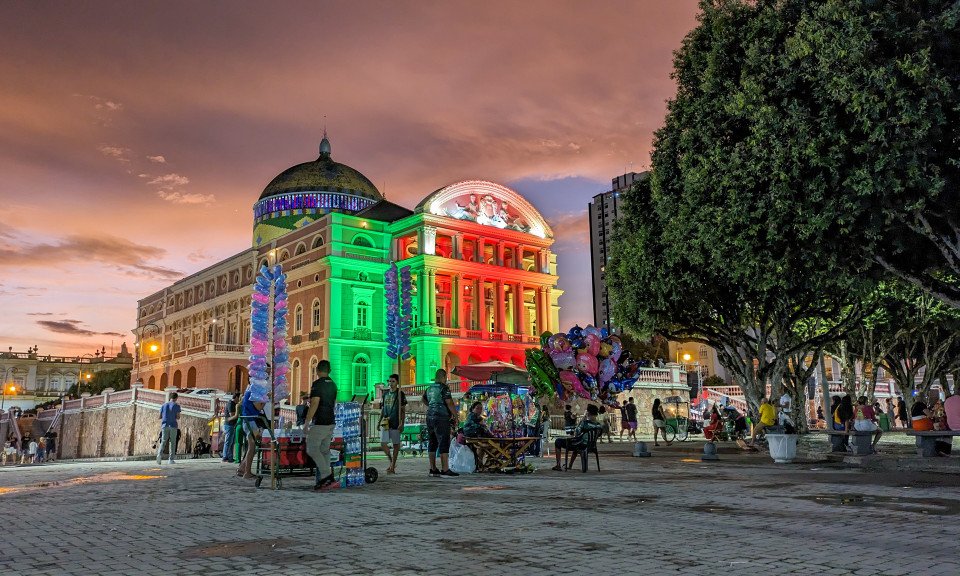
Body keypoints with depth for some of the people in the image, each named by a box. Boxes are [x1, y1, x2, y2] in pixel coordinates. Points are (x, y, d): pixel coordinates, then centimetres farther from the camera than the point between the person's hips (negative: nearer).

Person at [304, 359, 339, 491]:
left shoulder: (317, 384, -12)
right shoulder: (333, 384, 14)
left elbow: (314, 404, -20)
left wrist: (306, 422, -18)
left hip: (319, 423, -8)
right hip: (330, 423, 8)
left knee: (312, 449, -5)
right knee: (324, 451, 10)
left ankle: (328, 476, -13)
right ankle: (324, 481, 9)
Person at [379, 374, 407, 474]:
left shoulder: (400, 394, -1)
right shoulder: (385, 393, 14)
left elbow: (403, 410, -3)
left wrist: (402, 423, -11)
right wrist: (379, 422, 16)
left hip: (395, 423, -5)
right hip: (385, 423, 5)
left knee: (396, 444, 2)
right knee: (383, 444, -3)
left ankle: (392, 466, 9)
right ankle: (391, 461, 18)